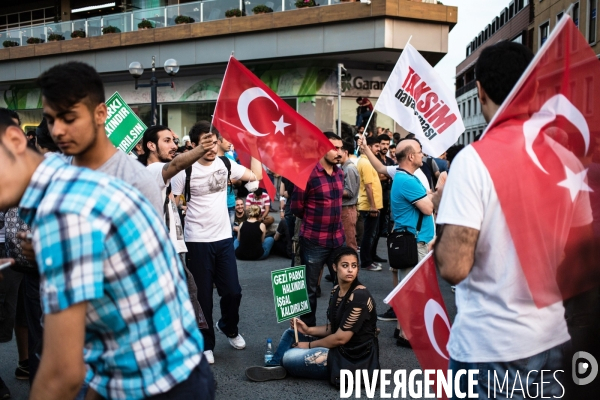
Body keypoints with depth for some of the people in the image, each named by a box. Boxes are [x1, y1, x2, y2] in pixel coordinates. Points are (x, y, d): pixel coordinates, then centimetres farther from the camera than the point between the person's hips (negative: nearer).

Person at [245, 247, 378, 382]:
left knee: (290, 358, -21)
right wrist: (308, 330, -4)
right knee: (291, 334, 12)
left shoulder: (359, 296, -22)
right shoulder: (336, 290, 4)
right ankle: (274, 367, -6)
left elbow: (341, 338, -21)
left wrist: (309, 345, -9)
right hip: (340, 345, 9)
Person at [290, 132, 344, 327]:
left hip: (337, 239, 6)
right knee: (310, 289, 8)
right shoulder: (308, 174, -15)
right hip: (314, 241, -6)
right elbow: (296, 207, -7)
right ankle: (308, 328, 25)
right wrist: (313, 220, 6)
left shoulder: (340, 173, 6)